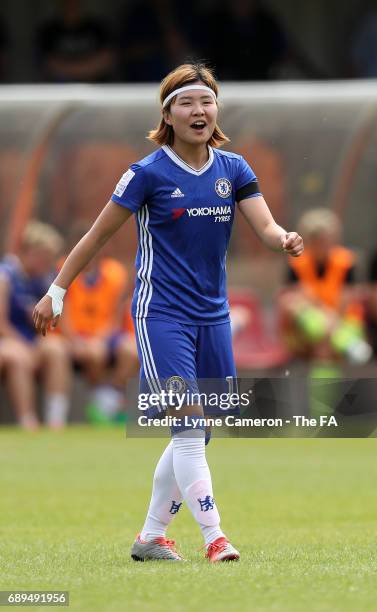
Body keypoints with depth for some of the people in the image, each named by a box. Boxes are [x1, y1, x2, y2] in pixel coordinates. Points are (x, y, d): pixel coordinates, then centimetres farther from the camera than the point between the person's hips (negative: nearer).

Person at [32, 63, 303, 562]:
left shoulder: (233, 169, 4)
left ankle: (151, 536, 19)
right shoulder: (149, 173, -8)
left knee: (194, 437, 8)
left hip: (212, 315, 6)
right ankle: (213, 537, -16)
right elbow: (99, 234, -2)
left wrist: (286, 240, -29)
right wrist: (57, 292, -1)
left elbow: (266, 227, -5)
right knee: (189, 424, -16)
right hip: (161, 312, -6)